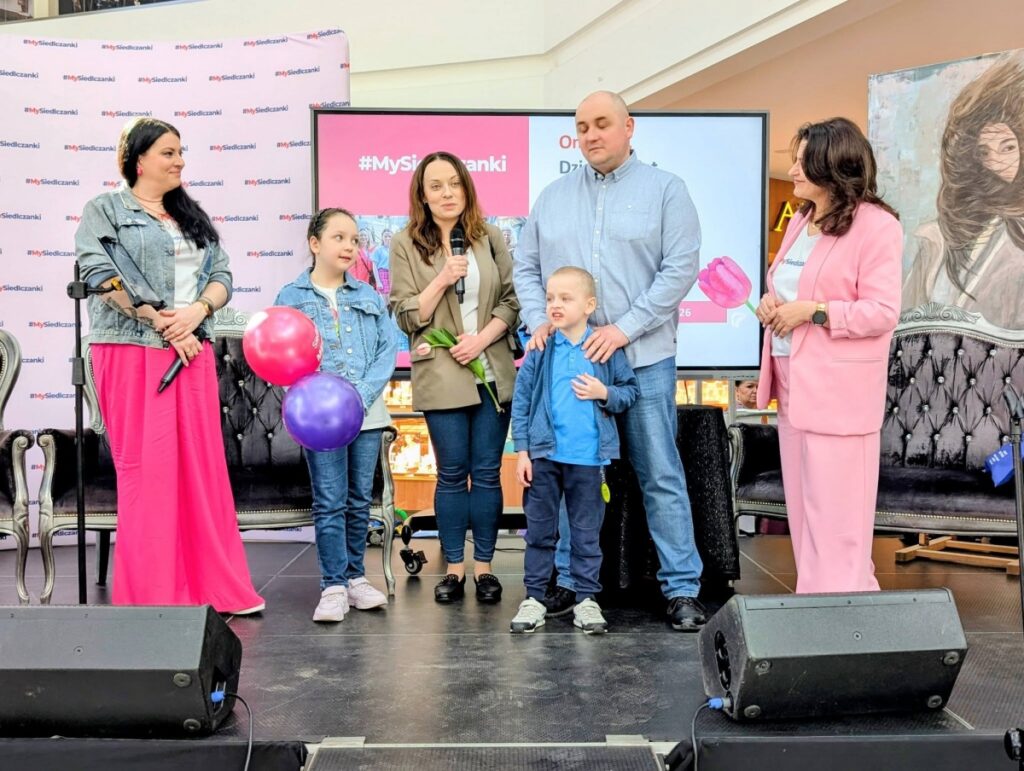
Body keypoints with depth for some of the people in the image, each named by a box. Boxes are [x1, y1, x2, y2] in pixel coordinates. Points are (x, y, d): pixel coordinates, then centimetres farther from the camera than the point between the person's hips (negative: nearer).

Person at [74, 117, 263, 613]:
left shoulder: (193, 217, 20)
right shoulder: (105, 210, 4)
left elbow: (221, 276, 13)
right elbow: (102, 275, -11)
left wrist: (197, 311, -8)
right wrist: (162, 323, -14)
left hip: (193, 351, 5)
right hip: (132, 349, -5)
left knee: (201, 464, 4)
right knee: (146, 467, -5)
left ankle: (215, 588, 10)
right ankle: (151, 596, 3)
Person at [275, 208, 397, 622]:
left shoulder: (369, 296, 10)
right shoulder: (291, 297, 3)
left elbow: (388, 347, 3)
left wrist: (363, 395, -11)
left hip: (367, 414, 3)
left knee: (360, 500, 11)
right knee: (329, 503, -3)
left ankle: (354, 576, 23)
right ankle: (334, 585, 5)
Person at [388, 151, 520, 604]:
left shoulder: (490, 238, 8)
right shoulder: (405, 245, 2)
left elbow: (512, 300, 6)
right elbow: (406, 317, -1)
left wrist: (482, 337, -9)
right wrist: (443, 280, -13)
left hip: (492, 370, 2)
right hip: (441, 375, -2)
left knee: (487, 472, 5)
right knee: (452, 473, 4)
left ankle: (484, 566, 14)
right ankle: (454, 567, 14)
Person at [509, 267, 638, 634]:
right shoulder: (540, 349, -1)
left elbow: (631, 390, 7)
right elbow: (521, 400, 1)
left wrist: (605, 393, -14)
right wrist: (522, 452, -3)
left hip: (588, 458, 0)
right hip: (544, 455, 1)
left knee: (587, 533, 9)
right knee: (539, 531, 10)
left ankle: (586, 599, 20)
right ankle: (534, 597, 20)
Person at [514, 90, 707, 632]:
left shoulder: (664, 189, 3)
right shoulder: (554, 196, 14)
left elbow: (680, 268, -6)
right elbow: (526, 266, 15)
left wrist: (624, 328, -14)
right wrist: (538, 320, -4)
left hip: (643, 359, -3)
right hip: (567, 359, 3)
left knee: (660, 476, 0)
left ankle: (682, 588, 8)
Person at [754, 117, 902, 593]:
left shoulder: (875, 225, -12)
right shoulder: (800, 221, 14)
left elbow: (882, 313, -16)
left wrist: (813, 312, -21)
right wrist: (771, 303, 3)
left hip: (839, 392, -9)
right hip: (794, 387, 9)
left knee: (835, 515, -3)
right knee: (802, 510, 15)